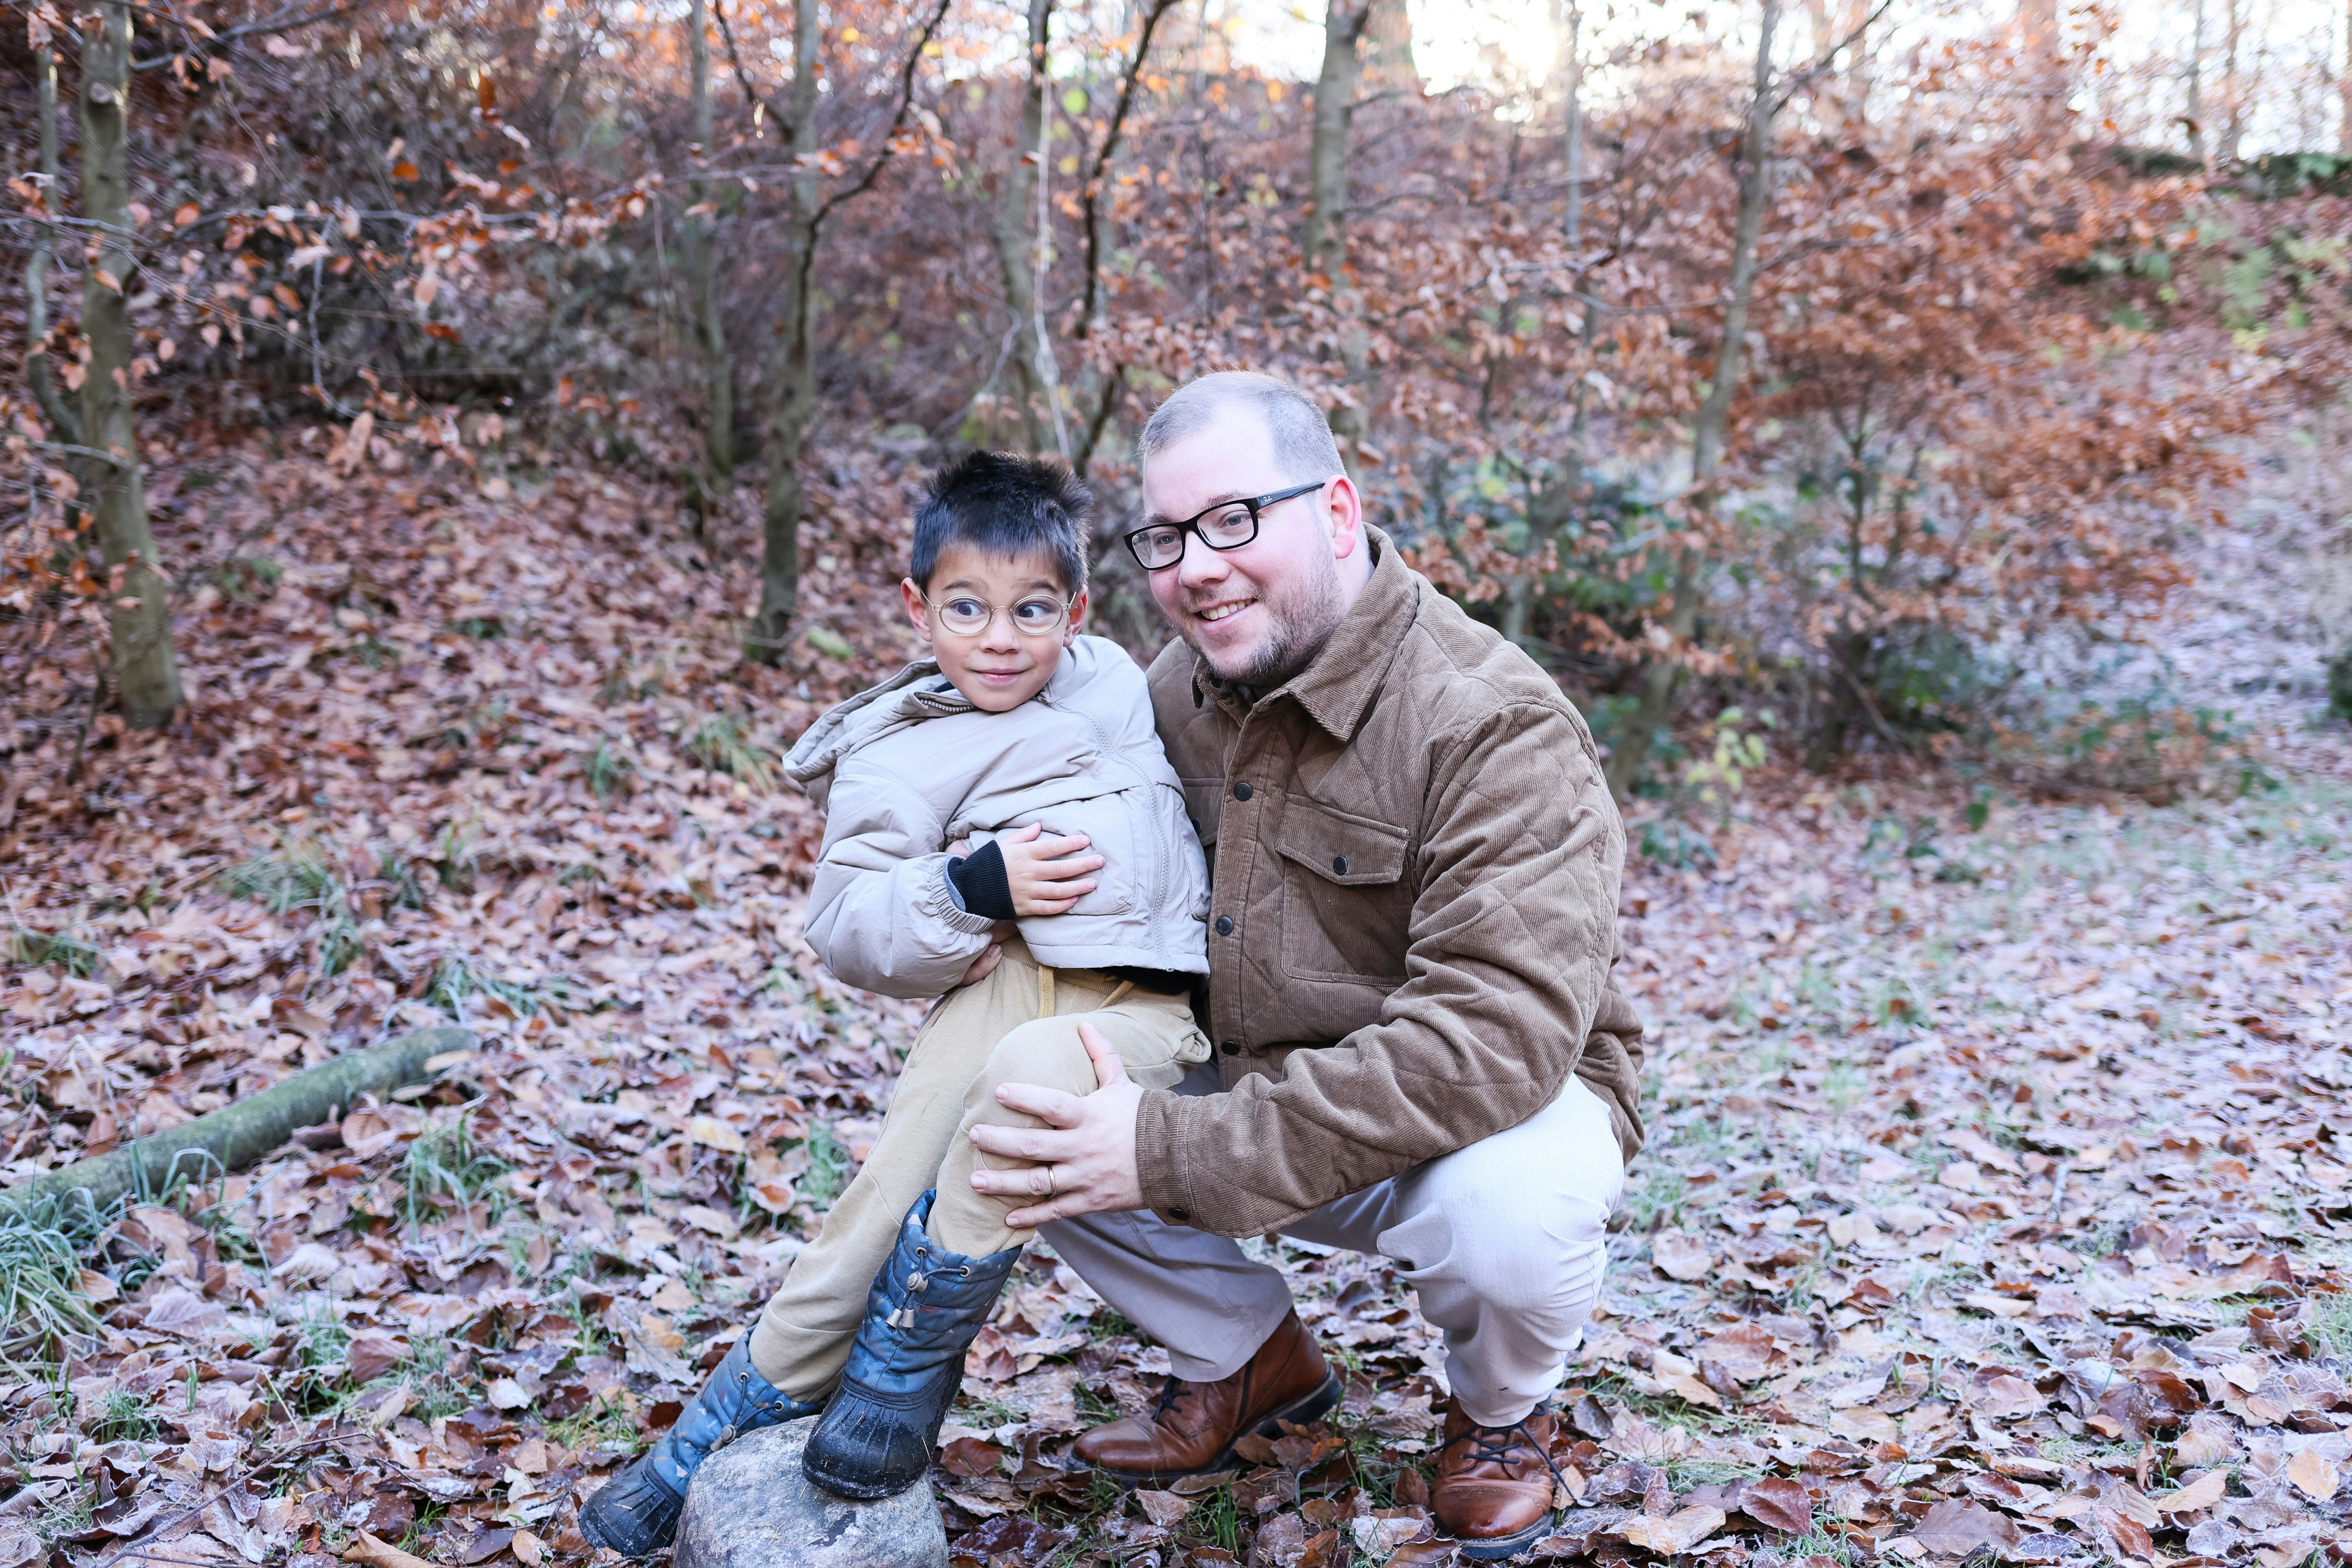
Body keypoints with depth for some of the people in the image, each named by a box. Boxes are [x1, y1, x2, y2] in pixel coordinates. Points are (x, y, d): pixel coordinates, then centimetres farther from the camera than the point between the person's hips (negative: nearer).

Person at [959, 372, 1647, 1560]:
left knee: (1509, 1209, -38)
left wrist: (1175, 1150, -39)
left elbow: (1494, 1036, -35)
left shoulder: (1495, 727, -25)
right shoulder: (1178, 690, -1)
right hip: (1248, 1088, 6)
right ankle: (1245, 1354, 13)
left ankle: (1500, 1411, 2)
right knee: (1009, 1112, -12)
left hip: (1495, 1103, -5)